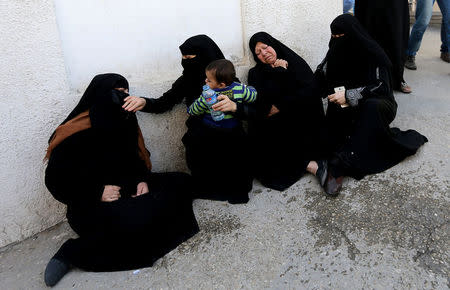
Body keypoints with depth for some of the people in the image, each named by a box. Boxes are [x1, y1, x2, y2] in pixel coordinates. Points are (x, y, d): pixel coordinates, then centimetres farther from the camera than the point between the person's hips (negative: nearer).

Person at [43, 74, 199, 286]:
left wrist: (142, 180, -6)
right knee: (138, 221, -34)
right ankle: (74, 253, -11)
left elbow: (136, 157, 15)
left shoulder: (124, 121, 3)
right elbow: (55, 179, -12)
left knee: (181, 183, -1)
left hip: (128, 189, 8)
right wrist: (96, 194, -21)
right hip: (92, 206, -8)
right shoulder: (77, 133, -16)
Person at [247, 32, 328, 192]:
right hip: (271, 127, 4)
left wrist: (280, 106, -7)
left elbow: (309, 91, -7)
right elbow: (260, 103, -8)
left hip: (301, 122, -3)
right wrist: (279, 72, -7)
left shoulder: (295, 62, 5)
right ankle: (312, 165, -21)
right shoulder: (256, 74, 10)